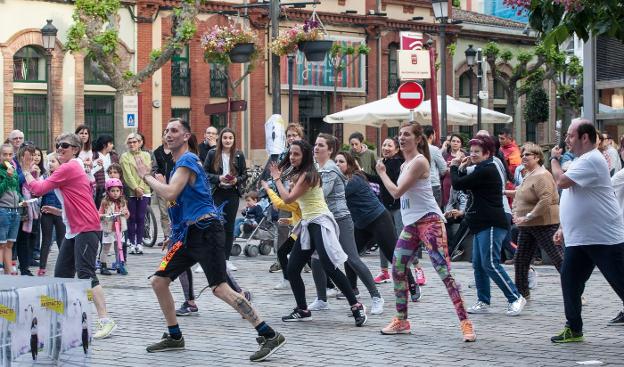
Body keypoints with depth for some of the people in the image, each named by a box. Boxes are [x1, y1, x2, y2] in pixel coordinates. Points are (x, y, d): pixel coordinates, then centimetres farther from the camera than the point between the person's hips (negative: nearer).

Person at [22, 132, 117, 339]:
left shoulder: (68, 168, -13)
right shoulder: (74, 167, 17)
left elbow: (39, 189, -13)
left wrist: (26, 171, 1)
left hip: (86, 228, -10)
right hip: (73, 230, 10)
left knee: (85, 274, -16)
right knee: (61, 274, 11)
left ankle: (105, 321, -18)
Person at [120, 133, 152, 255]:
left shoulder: (146, 155, 11)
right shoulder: (125, 156, 4)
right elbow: (127, 174, -5)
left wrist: (141, 187, -10)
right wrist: (135, 188, -13)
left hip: (144, 191, 2)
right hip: (130, 192, -2)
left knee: (141, 218, 0)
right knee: (132, 218, -1)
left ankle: (139, 243, 5)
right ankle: (131, 243, 3)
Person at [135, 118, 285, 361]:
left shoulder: (187, 160, -9)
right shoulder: (180, 163, 21)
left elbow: (170, 194, -20)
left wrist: (146, 176, -9)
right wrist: (161, 183, 17)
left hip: (205, 230, -10)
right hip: (188, 234, 10)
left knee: (220, 288, -17)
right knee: (159, 281, 9)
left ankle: (269, 336, -17)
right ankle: (174, 337, 22)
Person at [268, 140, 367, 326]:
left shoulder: (307, 175, -14)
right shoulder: (299, 174, 16)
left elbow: (288, 198, -16)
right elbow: (293, 202, 13)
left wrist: (277, 178, -4)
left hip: (320, 223, -10)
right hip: (307, 224, 10)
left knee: (330, 268, -15)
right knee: (292, 269, 6)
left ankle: (357, 307, -9)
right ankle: (302, 310, 15)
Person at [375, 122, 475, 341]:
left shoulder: (419, 161, -13)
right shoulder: (405, 164, 17)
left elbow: (397, 192, -14)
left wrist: (381, 173, -2)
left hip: (428, 221, -10)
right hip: (411, 224, 10)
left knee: (444, 271, -15)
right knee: (397, 269, 9)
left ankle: (465, 323, -18)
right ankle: (401, 320, 21)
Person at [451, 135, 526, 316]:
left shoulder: (486, 171, -15)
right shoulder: (483, 170, 19)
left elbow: (458, 184, -15)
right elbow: (466, 186, 23)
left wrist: (454, 167, 2)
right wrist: (462, 169, 13)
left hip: (491, 225, -11)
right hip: (482, 225, 11)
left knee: (490, 264, -13)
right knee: (478, 265, 9)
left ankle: (515, 298, -9)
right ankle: (483, 302, 13)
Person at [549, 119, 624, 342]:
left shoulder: (591, 160, -17)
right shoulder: (581, 161, 17)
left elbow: (561, 181, -24)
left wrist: (554, 159, -6)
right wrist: (563, 229, 20)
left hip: (604, 238, -10)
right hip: (578, 238, 10)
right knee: (569, 281, 9)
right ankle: (573, 329, 18)